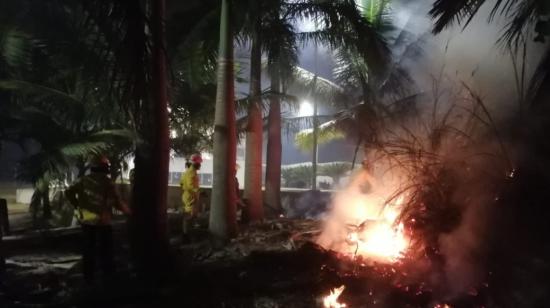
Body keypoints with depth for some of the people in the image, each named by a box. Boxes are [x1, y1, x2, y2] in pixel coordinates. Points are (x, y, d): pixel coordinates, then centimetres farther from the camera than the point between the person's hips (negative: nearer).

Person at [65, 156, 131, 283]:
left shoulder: (83, 180, 2)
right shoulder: (107, 182, -12)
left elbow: (69, 192, 2)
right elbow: (116, 201, -14)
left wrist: (78, 205, 11)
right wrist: (127, 210, 0)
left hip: (86, 220, 4)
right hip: (102, 221, -4)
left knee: (88, 249, 13)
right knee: (105, 249, 9)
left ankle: (88, 276, 18)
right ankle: (108, 275, 15)